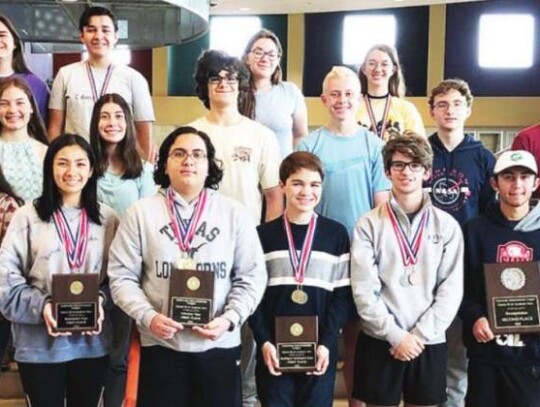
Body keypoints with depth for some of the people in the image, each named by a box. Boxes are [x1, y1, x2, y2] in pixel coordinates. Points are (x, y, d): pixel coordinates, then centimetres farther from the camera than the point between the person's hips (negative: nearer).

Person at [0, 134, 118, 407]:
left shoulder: (107, 218, 6)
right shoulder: (28, 216, -4)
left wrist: (101, 300, -13)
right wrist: (41, 307, -20)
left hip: (92, 343, 3)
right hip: (39, 345, -2)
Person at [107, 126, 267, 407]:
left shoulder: (235, 213, 3)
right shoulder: (140, 213, 2)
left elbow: (251, 277, 3)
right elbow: (122, 276, 0)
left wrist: (229, 319, -11)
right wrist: (148, 317, -13)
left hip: (220, 345, 1)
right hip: (160, 346, 0)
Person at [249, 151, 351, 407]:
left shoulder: (337, 234, 5)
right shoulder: (263, 235, 5)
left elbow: (343, 295, 2)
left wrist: (327, 342, -8)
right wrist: (264, 341, -8)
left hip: (320, 351, 0)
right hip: (274, 349, 0)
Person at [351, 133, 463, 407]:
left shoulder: (447, 225, 3)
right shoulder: (369, 224, -2)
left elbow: (451, 289, -2)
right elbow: (363, 290, -7)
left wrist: (419, 335, -9)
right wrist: (395, 335, -12)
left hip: (429, 342, 1)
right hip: (379, 341, -1)